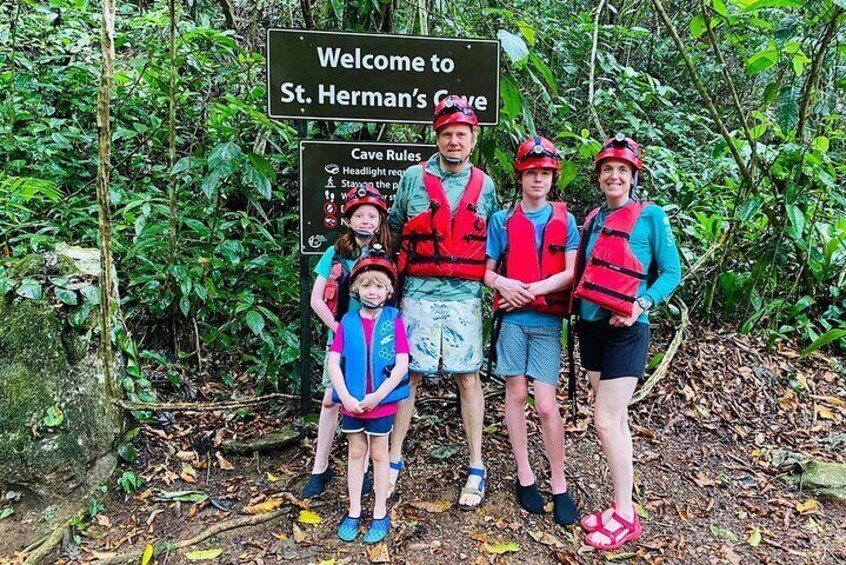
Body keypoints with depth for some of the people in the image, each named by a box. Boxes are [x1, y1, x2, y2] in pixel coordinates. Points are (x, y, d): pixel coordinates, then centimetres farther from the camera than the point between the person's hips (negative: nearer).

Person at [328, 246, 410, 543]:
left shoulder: (393, 321, -9)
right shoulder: (347, 322, -3)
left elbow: (402, 365, -13)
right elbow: (333, 362, -5)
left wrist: (376, 396, -17)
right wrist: (346, 397, -14)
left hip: (382, 402, -2)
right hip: (352, 403, 2)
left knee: (379, 455, 12)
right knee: (356, 454, 15)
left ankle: (380, 515, 26)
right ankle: (354, 513, 29)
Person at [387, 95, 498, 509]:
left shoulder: (484, 186, 8)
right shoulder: (413, 178, 3)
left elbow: (493, 243, 16)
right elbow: (393, 230, 10)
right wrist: (393, 279, 7)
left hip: (464, 295, 1)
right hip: (418, 293, 0)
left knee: (468, 378, 5)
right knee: (406, 375, 5)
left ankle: (476, 469, 17)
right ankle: (394, 458, 21)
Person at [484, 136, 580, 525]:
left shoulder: (564, 220, 7)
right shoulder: (502, 220, 7)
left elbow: (571, 272, -1)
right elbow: (486, 271, 6)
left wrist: (531, 289, -12)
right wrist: (502, 283, -15)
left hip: (548, 320, -1)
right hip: (511, 317, 1)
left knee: (547, 404, -2)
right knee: (516, 394, 6)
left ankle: (559, 485, 12)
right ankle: (524, 475, 21)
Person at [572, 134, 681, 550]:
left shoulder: (650, 216, -5)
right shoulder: (592, 220, 11)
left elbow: (671, 273, -6)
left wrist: (643, 304, -19)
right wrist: (577, 303, 2)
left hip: (625, 331, -6)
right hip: (590, 327, 6)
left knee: (605, 421, -8)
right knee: (616, 419, 12)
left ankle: (625, 516, 8)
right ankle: (621, 506, 23)